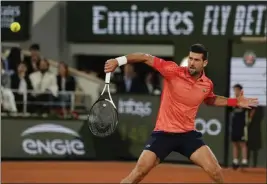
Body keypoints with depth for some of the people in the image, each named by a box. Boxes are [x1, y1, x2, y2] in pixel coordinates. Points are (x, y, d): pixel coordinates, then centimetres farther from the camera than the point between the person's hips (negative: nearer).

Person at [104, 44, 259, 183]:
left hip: (188, 134, 3)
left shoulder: (207, 84, 0)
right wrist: (119, 61, -21)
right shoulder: (173, 71, -13)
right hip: (164, 133, -3)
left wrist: (235, 102, 16)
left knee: (215, 171, -7)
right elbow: (146, 58, -11)